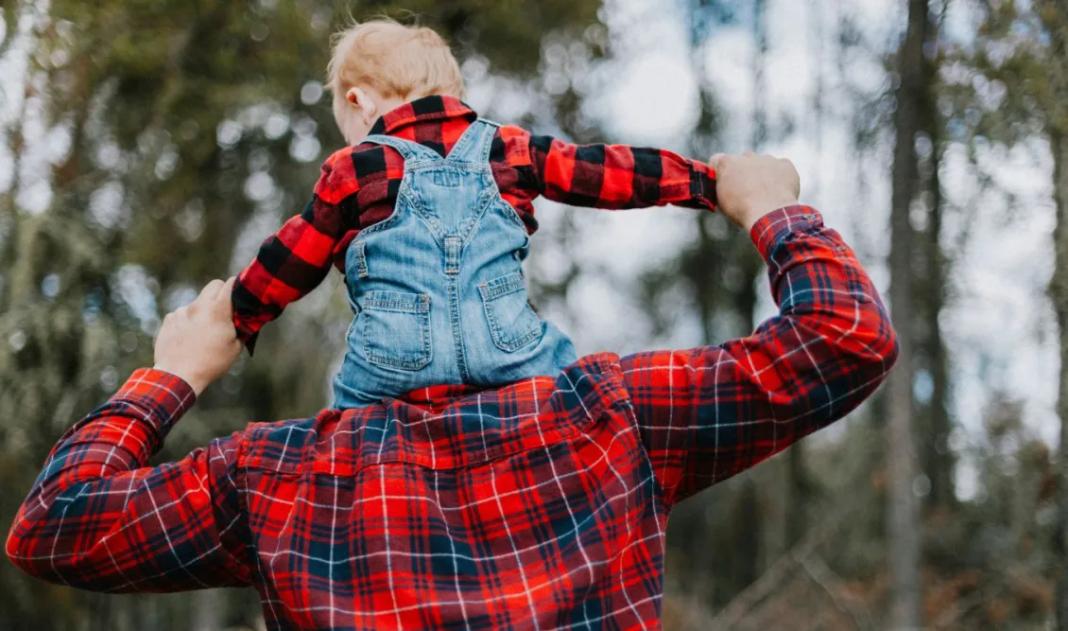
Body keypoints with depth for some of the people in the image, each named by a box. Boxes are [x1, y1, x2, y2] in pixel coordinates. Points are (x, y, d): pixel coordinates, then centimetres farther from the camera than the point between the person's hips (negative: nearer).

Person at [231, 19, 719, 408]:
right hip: (510, 353, 2)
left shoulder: (351, 171, 10)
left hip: (391, 369, -1)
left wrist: (233, 322, 32)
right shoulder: (510, 149, 15)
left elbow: (284, 266, 17)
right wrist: (705, 180, 28)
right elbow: (611, 171, 19)